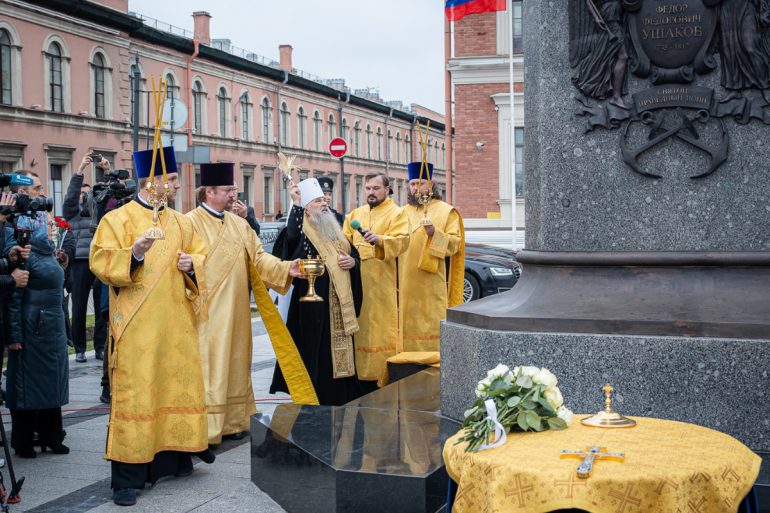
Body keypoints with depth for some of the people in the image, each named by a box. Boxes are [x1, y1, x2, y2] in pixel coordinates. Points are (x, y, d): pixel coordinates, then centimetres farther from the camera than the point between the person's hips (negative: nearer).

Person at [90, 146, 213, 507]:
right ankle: (127, 477, -2)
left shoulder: (181, 222, 14)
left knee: (178, 385, 7)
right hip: (137, 326, -5)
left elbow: (202, 257, 18)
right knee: (134, 393, -7)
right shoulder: (117, 220, -2)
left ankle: (175, 455, 21)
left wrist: (192, 264, -5)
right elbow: (99, 261, -11)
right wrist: (132, 255, -28)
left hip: (177, 324, 6)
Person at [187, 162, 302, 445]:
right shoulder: (191, 223, -8)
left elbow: (258, 257, 8)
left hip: (235, 311, 7)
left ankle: (232, 419, 22)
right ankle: (204, 429, 0)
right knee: (208, 366, -5)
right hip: (207, 311, -7)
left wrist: (285, 268, -8)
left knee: (235, 363, 12)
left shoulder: (239, 224, 12)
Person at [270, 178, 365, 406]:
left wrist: (353, 262, 0)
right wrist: (296, 204, -28)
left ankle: (341, 399, 19)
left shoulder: (335, 231, 17)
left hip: (340, 304, 7)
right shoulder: (303, 234, -6)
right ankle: (316, 398, 4)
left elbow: (355, 253, 24)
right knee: (315, 351, -5)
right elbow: (291, 236, -30)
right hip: (314, 303, -7)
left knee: (340, 350, 10)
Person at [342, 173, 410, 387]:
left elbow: (401, 240, -14)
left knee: (381, 326, -6)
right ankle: (363, 371, 10)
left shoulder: (396, 213, 2)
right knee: (360, 326, 4)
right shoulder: (355, 214, 18)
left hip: (382, 281, -5)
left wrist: (379, 239, -30)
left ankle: (384, 374, -1)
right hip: (357, 280, 5)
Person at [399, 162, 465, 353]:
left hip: (432, 283, -4)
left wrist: (434, 233, -19)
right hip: (406, 283, 4)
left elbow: (454, 244, -4)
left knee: (432, 325, -6)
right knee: (408, 322, 2)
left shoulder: (446, 211, 5)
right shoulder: (403, 212, 17)